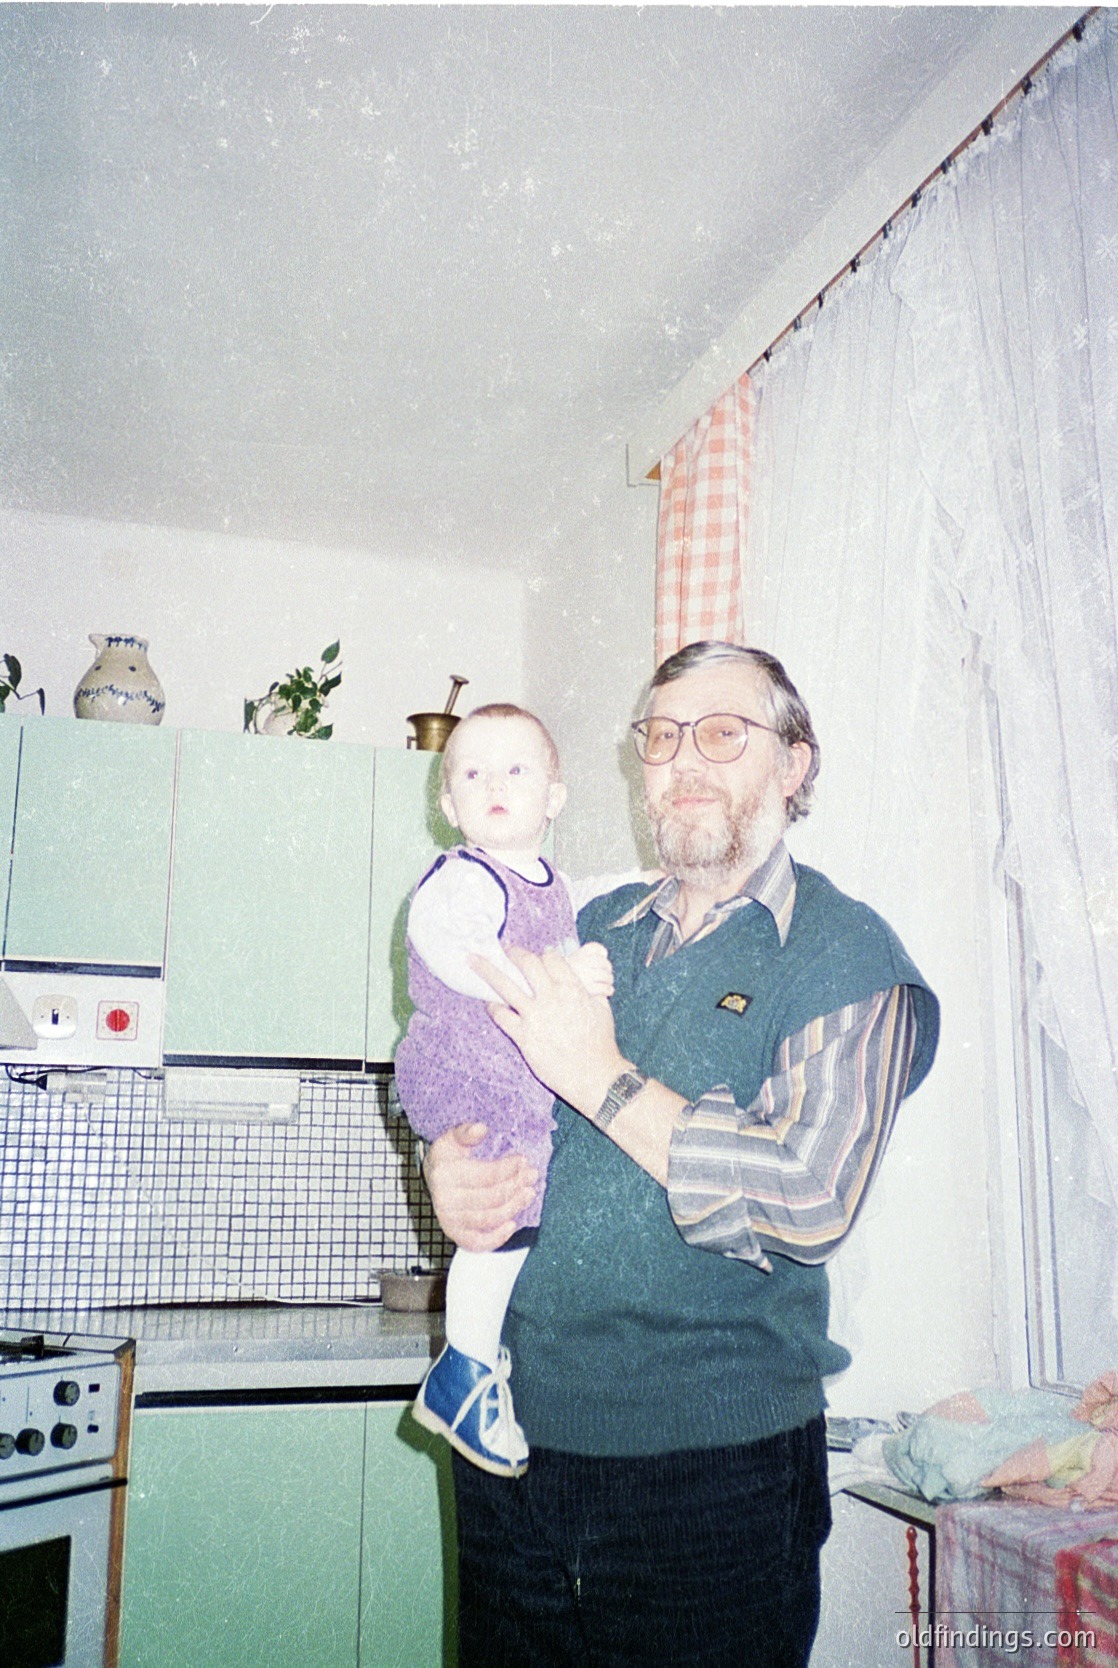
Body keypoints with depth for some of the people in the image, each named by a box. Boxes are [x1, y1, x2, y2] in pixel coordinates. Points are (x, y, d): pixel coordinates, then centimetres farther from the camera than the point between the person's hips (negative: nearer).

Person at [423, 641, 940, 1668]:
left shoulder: (849, 956, -7)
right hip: (516, 1435, 5)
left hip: (712, 1467, -4)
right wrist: (449, 1166, -9)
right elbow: (463, 1085, 14)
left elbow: (811, 1206, -20)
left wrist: (604, 1078, -19)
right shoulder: (596, 929, 8)